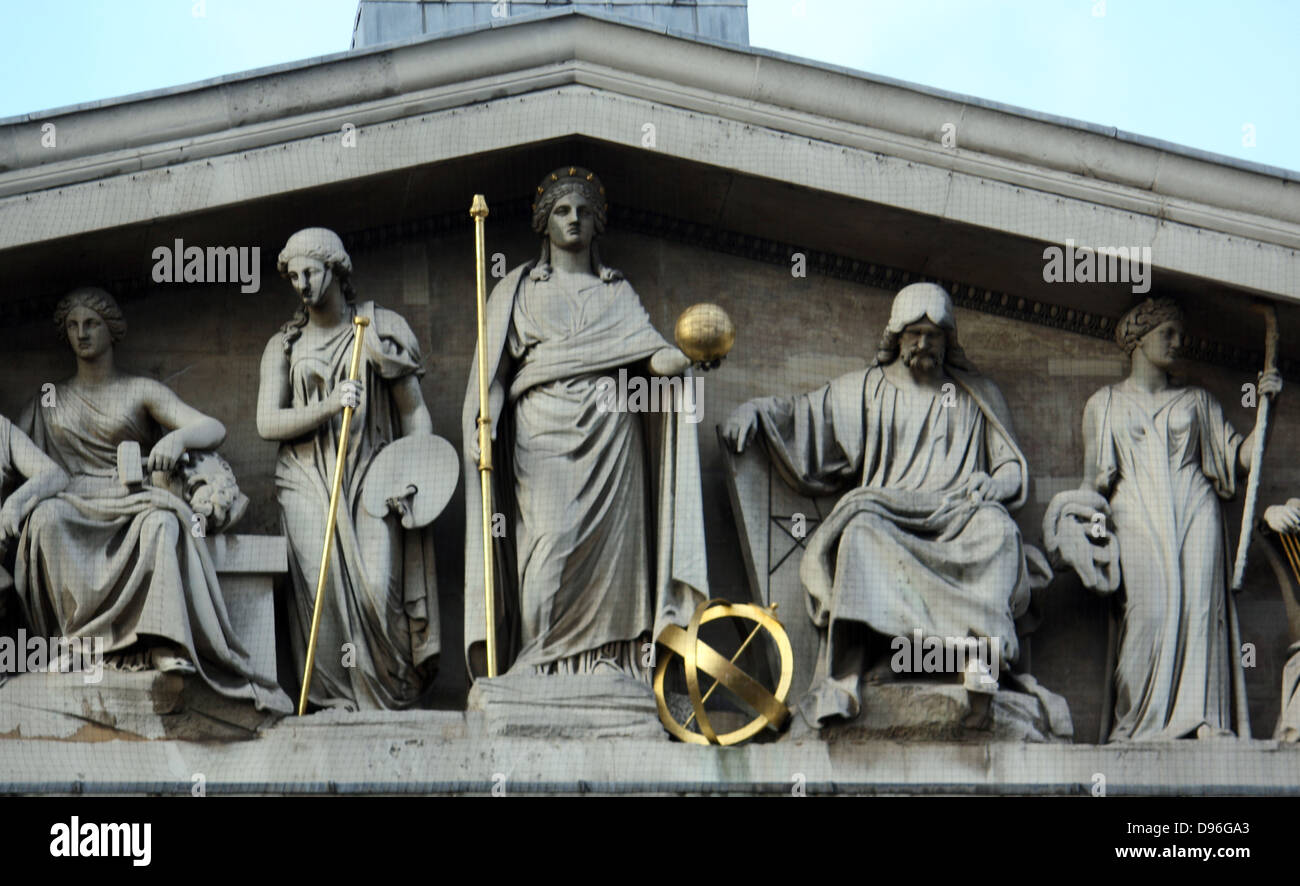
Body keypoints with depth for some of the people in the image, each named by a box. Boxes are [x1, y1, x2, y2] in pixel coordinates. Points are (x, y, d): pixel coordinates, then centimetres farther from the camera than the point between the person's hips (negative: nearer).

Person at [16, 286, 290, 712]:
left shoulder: (142, 391, 14)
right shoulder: (50, 402, 23)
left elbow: (214, 429, 2)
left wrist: (177, 437, -22)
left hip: (133, 505, -2)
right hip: (75, 505, 2)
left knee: (161, 524, -39)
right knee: (46, 518, -36)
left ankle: (162, 645, -49)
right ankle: (89, 640, -39)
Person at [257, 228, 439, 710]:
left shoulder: (381, 329, 11)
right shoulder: (283, 346, 15)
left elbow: (413, 410, 10)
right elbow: (267, 423, 4)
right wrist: (328, 407, -13)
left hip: (369, 478, -2)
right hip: (308, 483, 2)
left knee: (377, 588, -19)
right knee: (318, 589, -15)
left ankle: (387, 700, -9)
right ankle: (335, 703, -12)